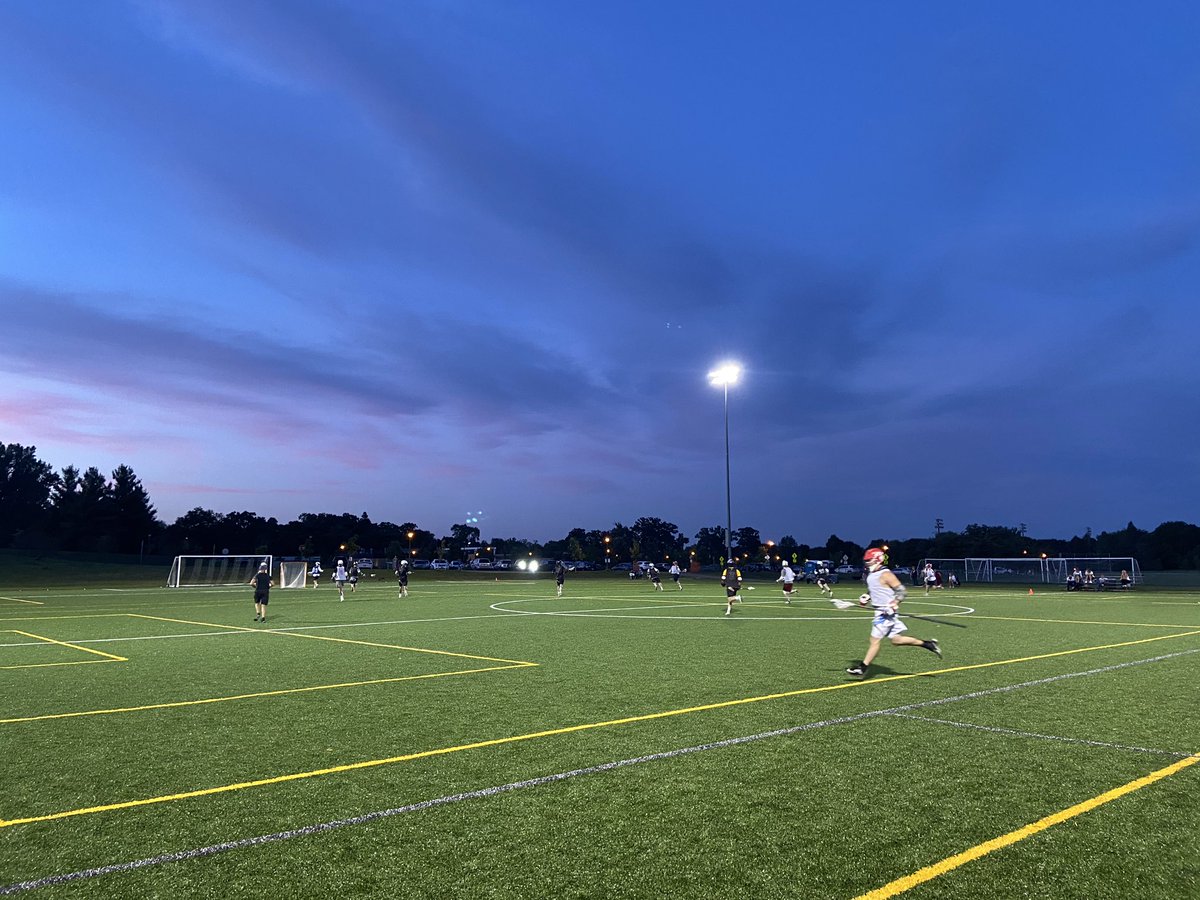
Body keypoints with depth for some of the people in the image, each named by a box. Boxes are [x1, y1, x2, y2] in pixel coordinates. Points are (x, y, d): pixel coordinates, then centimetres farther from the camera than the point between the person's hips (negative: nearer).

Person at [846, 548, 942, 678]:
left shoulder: (885, 574, -14)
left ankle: (862, 668, 0)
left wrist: (894, 604, -26)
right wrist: (866, 598, 9)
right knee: (896, 640, 12)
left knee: (875, 640, -5)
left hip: (886, 612, -9)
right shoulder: (871, 575, 11)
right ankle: (927, 644, 22)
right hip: (880, 612, 9)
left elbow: (901, 590, -15)